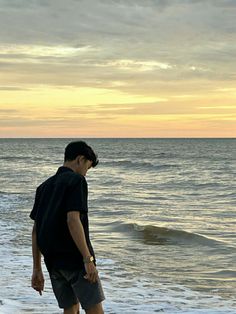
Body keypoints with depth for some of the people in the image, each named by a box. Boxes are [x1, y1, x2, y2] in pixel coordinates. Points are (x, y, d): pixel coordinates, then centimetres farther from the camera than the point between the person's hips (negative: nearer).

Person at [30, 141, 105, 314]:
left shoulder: (44, 186, 15)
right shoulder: (76, 181, -8)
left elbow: (36, 230, 12)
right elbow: (73, 220, -20)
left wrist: (37, 269, 14)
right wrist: (88, 259, -20)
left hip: (53, 262, 7)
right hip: (76, 259, -7)